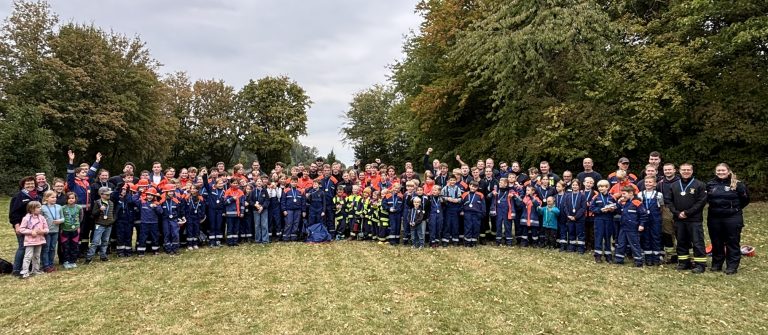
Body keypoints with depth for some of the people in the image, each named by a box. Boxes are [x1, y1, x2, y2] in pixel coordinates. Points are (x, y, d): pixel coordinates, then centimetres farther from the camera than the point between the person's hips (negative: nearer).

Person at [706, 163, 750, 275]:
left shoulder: (737, 184, -6)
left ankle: (732, 266, 9)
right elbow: (707, 199, 19)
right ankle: (716, 264, 23)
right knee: (716, 242, 12)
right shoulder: (710, 184, 6)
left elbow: (745, 200, 1)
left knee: (732, 242, 2)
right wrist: (716, 207, 9)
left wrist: (735, 208, 5)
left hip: (732, 218, -4)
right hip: (714, 218, 4)